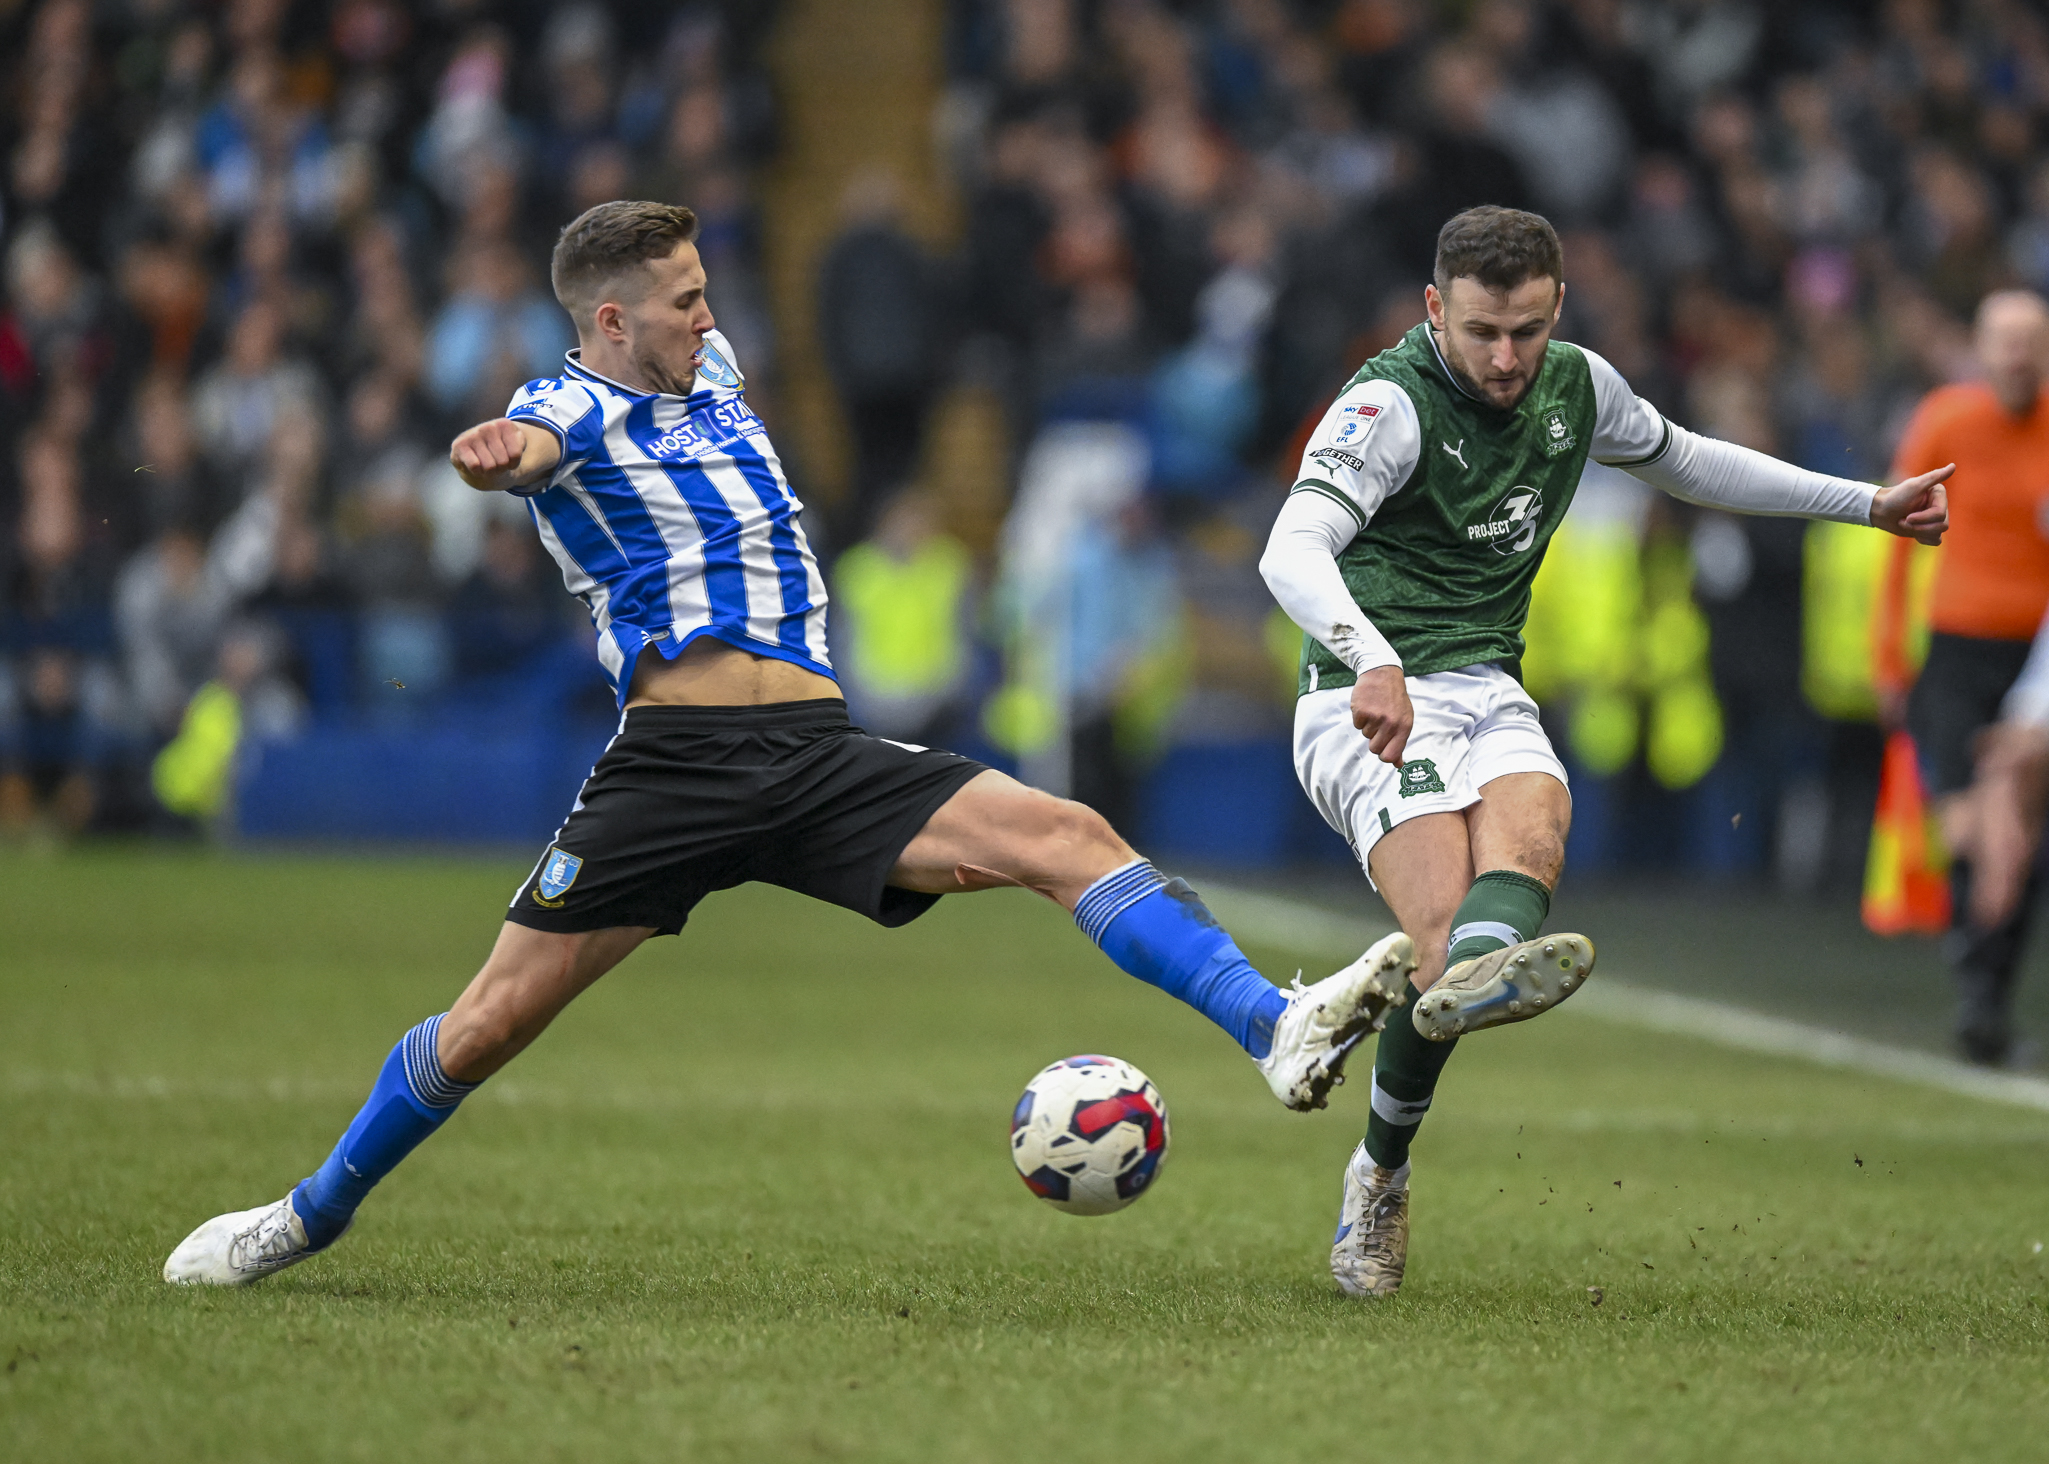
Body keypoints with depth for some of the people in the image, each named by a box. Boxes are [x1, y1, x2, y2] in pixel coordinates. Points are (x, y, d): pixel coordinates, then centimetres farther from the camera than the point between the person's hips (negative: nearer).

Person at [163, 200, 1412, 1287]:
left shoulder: (710, 367, 17)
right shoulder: (572, 410, -4)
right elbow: (528, 446, -32)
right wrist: (495, 456, -53)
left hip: (822, 755, 5)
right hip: (677, 760, -5)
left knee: (1066, 837, -16)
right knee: (497, 1018, -6)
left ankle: (1278, 1031, -27)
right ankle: (314, 1214, 16)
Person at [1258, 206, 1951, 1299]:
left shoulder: (1577, 388, 10)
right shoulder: (1388, 404, -12)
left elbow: (1688, 463, 31)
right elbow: (1292, 551, -27)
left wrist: (1868, 504, 32)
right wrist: (1372, 661, -46)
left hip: (1485, 686, 4)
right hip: (1372, 704, -4)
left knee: (1530, 823, -33)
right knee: (1444, 928, -29)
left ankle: (1483, 967, -55)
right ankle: (1382, 1170, -30)